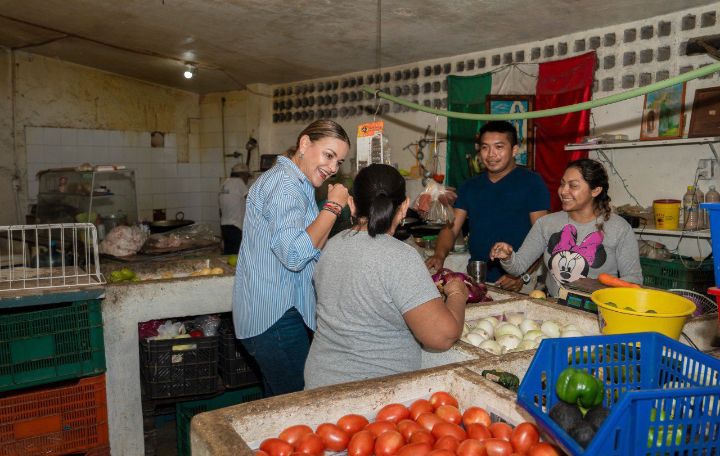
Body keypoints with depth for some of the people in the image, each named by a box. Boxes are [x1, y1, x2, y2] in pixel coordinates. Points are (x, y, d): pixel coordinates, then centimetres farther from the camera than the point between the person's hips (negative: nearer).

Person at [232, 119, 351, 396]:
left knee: (279, 405, 20)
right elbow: (294, 256, -28)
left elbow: (312, 250, 20)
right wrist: (333, 207, -19)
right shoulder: (285, 183, -16)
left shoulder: (297, 185, 18)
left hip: (269, 313, 11)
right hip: (276, 319, -11)